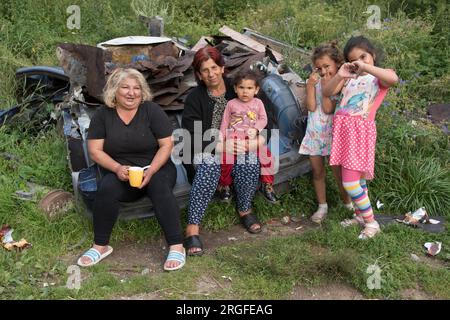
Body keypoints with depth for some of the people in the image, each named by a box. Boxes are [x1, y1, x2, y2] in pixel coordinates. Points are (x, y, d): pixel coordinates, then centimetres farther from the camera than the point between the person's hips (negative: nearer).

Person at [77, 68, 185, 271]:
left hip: (156, 168, -1)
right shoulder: (103, 115, 2)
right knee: (106, 188, -29)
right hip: (121, 172, 2)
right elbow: (95, 151, -1)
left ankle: (177, 246, -30)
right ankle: (100, 246, -14)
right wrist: (117, 168, -19)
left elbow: (167, 145, -6)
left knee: (159, 187, -33)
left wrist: (150, 171, -21)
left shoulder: (152, 111, -3)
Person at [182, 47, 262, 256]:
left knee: (249, 162, -32)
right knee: (208, 167, -36)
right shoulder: (194, 99, -1)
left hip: (238, 145, 2)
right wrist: (219, 146, -23)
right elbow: (190, 136, -9)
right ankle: (192, 227, -36)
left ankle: (245, 209, -7)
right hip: (206, 149, -2)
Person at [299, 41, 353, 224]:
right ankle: (322, 206, 23)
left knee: (338, 170, 1)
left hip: (332, 132, -4)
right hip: (315, 133, 4)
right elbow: (311, 107, -7)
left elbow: (328, 109, -17)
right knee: (317, 171, 10)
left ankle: (348, 203, 22)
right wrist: (311, 85, -12)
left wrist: (326, 86, -17)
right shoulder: (313, 82, 4)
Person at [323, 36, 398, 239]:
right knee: (357, 178, 14)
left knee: (350, 182, -8)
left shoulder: (379, 77, 0)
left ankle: (371, 222, 6)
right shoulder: (349, 77, 14)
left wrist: (366, 67, -25)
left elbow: (393, 79, -25)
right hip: (343, 129, 5)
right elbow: (327, 93, 5)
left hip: (360, 130, -5)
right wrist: (339, 76, -11)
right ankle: (361, 215, 29)